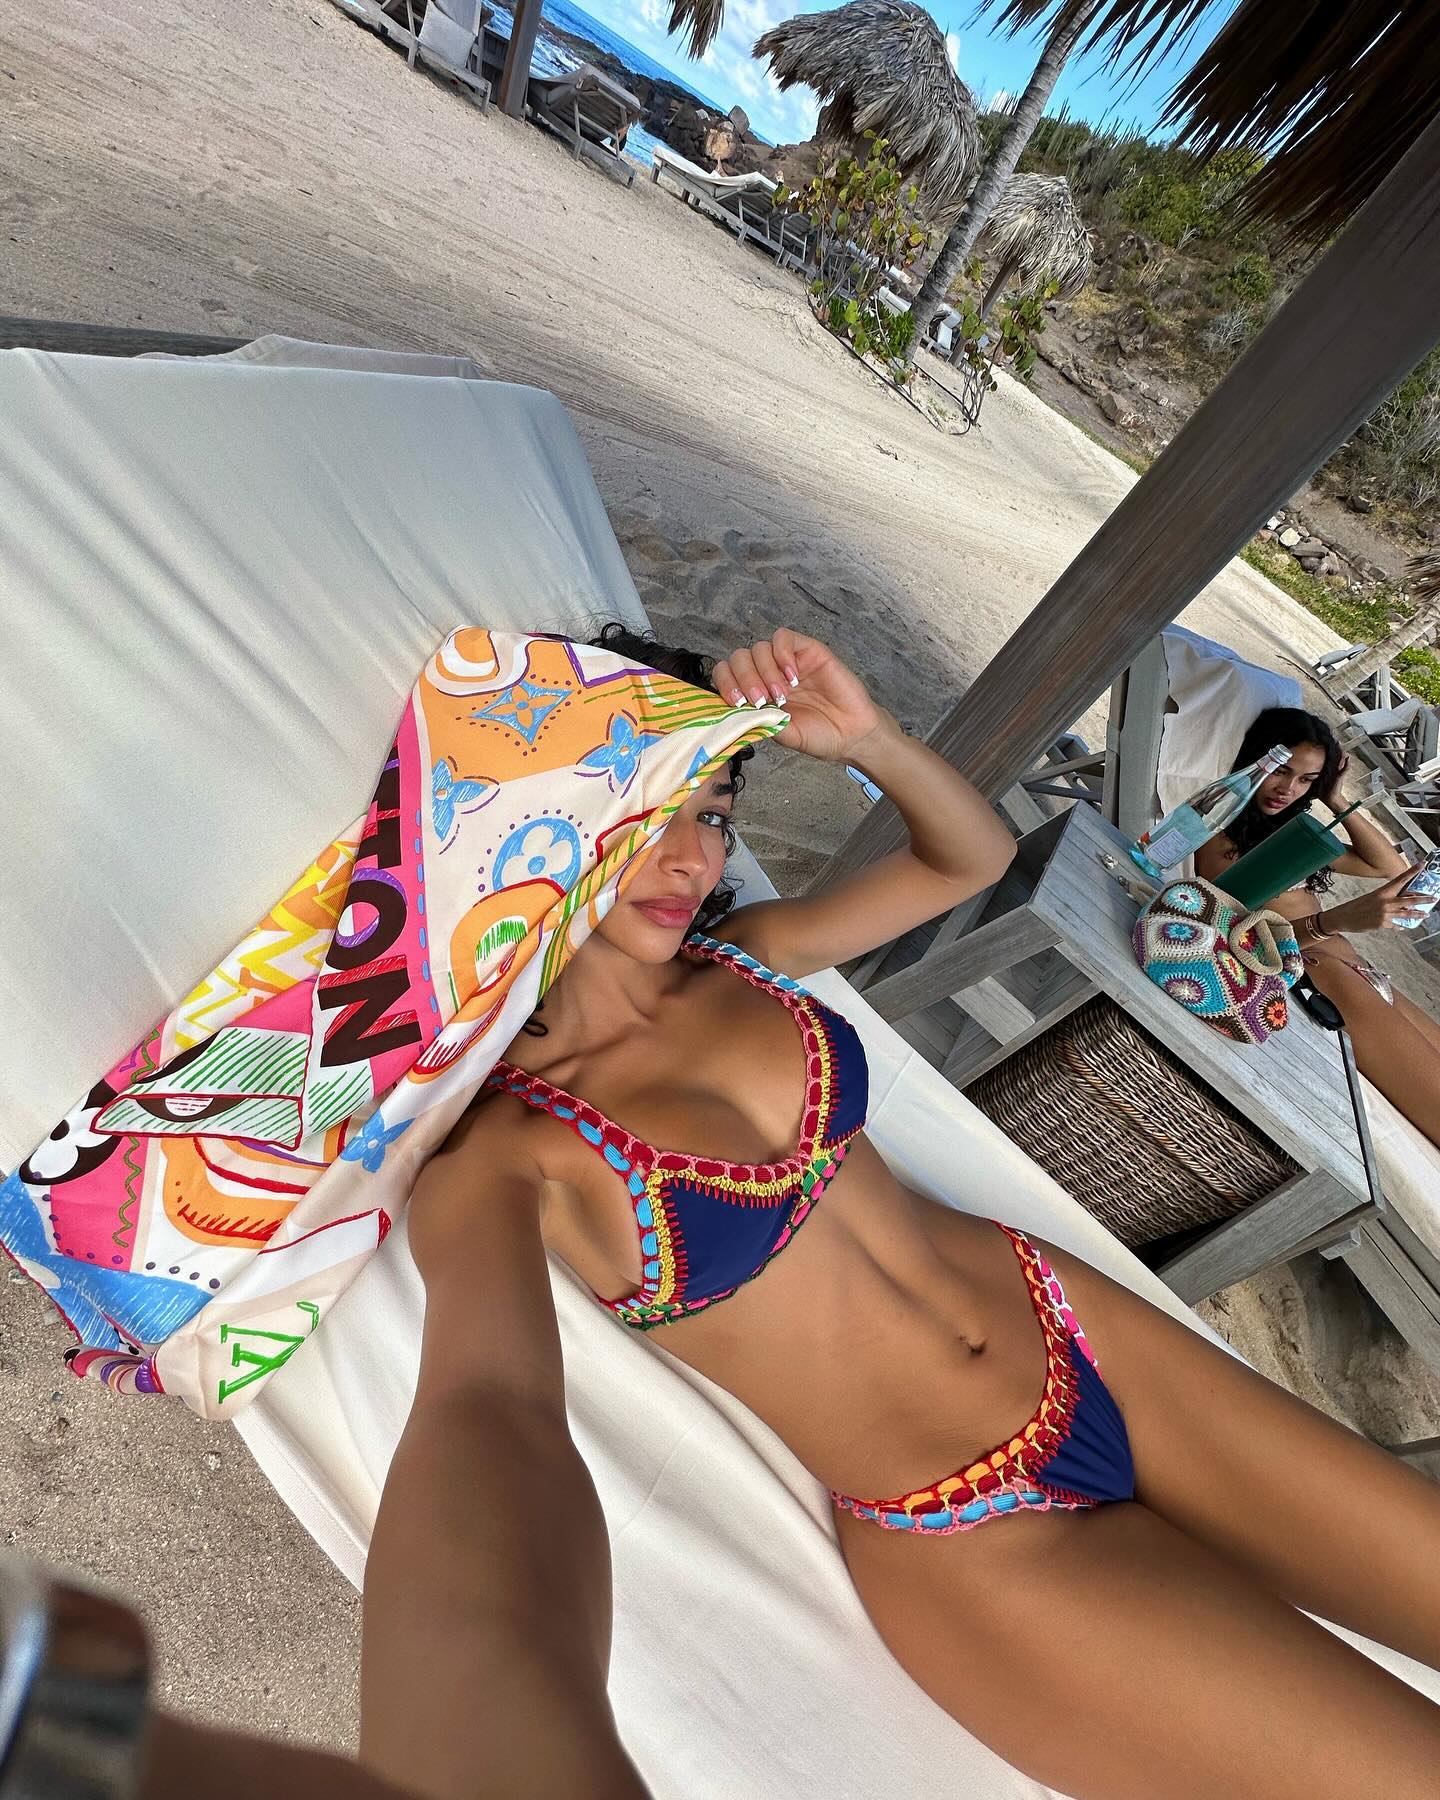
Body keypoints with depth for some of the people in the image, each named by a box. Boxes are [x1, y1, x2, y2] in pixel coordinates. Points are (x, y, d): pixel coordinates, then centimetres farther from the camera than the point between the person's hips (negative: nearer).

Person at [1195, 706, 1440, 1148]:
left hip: (1357, 972, 8)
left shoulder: (1295, 831, 23)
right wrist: (1336, 920, -31)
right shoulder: (1221, 834, -2)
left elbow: (1390, 867, 27)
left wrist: (1336, 800, 19)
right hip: (1302, 974, -8)